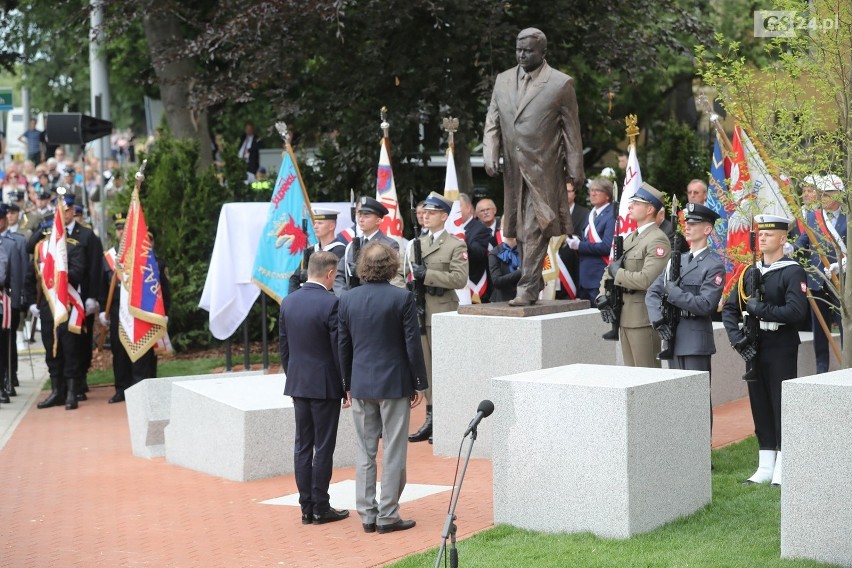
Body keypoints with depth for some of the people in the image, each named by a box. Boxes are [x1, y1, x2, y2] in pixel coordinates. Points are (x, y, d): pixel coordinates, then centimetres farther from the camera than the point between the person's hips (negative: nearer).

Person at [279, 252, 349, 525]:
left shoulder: (288, 302, 4)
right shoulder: (331, 303, -16)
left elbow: (283, 346, 10)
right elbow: (339, 348, -14)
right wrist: (347, 385, -4)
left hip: (298, 385, 6)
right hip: (325, 386, -6)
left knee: (302, 446, 9)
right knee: (323, 447, 1)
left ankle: (306, 507, 13)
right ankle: (320, 508, 6)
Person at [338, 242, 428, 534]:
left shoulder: (347, 299, 1)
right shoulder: (403, 298, -10)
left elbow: (342, 345, 6)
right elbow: (412, 345, -8)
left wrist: (348, 385, 15)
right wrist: (420, 383, 1)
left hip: (361, 386, 4)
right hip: (394, 384, -4)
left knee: (365, 452, 11)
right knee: (394, 452, 3)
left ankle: (368, 515, 14)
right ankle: (387, 516, 5)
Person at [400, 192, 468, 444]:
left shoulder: (456, 245, -2)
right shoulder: (416, 243, 17)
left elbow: (459, 278, -13)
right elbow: (402, 272, 18)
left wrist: (427, 275, -17)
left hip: (442, 314, -6)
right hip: (417, 313, 6)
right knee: (424, 365, 8)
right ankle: (431, 417, 14)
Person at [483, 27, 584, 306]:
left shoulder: (561, 84, -2)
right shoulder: (503, 80, 11)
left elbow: (571, 129, 0)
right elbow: (492, 121, 11)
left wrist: (576, 169, -2)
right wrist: (490, 155, -4)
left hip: (544, 168, -5)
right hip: (513, 168, 5)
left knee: (535, 229, -10)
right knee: (521, 229, 11)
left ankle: (528, 288, -9)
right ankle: (535, 281, 22)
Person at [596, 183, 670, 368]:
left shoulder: (658, 240, -13)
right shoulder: (630, 238, 17)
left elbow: (646, 280, -24)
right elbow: (610, 269, 20)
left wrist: (618, 273, -12)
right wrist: (603, 296, 4)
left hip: (644, 318, -9)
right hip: (625, 316, 9)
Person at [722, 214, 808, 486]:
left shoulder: (793, 272, -7)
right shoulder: (750, 272, 12)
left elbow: (796, 311, -21)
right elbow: (729, 308, 8)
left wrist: (760, 308, -19)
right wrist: (738, 339, -5)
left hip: (781, 349, -6)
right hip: (754, 349, 6)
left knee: (782, 406, -2)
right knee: (760, 405, 9)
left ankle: (783, 470, 4)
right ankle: (765, 467, 17)